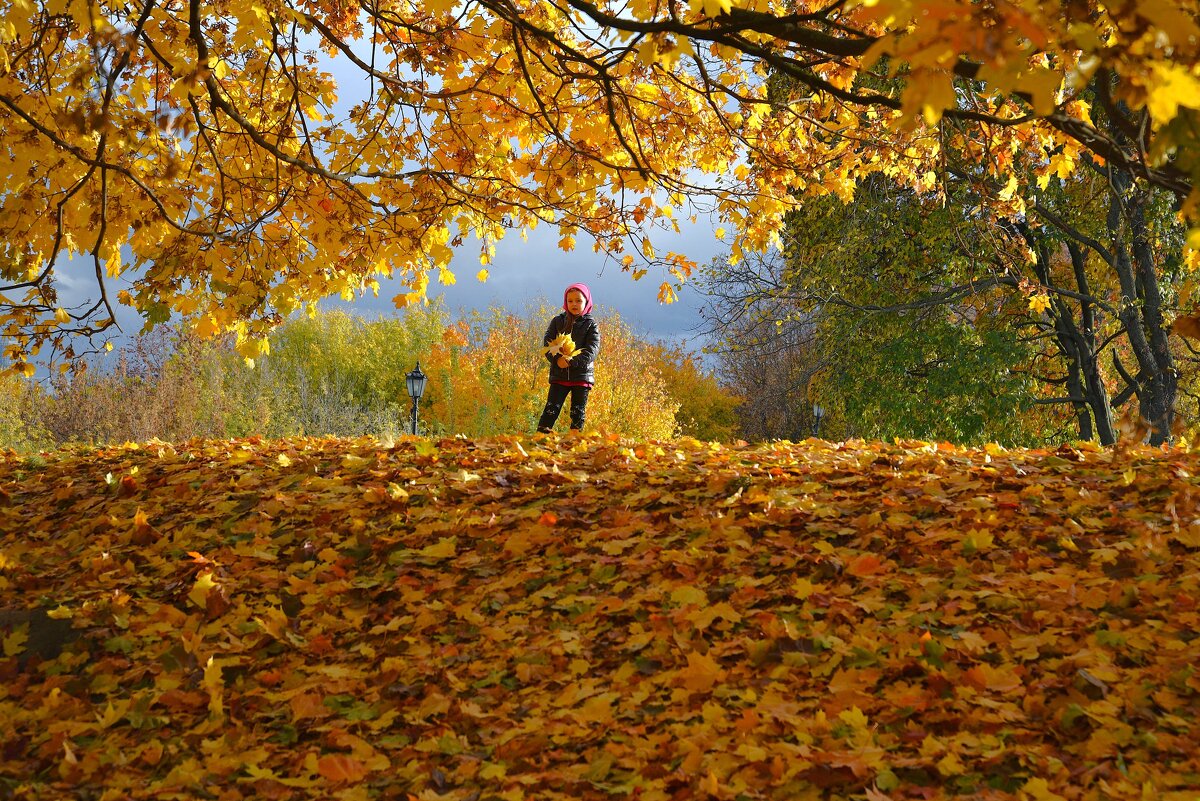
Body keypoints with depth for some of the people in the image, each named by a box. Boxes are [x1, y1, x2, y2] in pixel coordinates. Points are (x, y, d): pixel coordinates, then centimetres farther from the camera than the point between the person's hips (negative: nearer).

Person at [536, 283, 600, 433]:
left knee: (578, 411, 4)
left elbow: (592, 349, -8)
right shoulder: (557, 321, 8)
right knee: (552, 407, -6)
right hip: (559, 374, 1)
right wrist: (557, 358, -18)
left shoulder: (590, 324, 2)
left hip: (582, 374, -1)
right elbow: (547, 342, 1)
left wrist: (573, 361, -21)